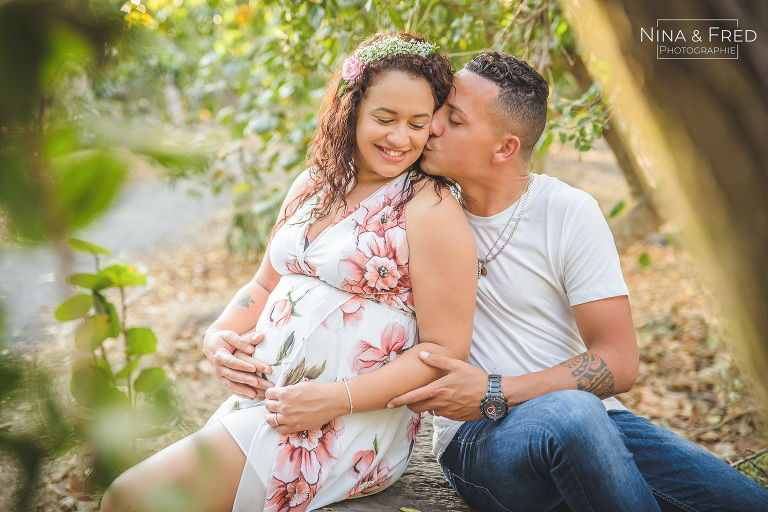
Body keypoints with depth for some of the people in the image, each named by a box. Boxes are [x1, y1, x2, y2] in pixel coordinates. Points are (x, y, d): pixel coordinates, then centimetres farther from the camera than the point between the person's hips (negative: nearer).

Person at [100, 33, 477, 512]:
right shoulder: (313, 186, 12)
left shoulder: (431, 210, -10)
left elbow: (446, 351, -11)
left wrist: (338, 398, -19)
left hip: (352, 428, -7)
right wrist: (221, 335, 2)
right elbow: (267, 284, 21)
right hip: (262, 400, 7)